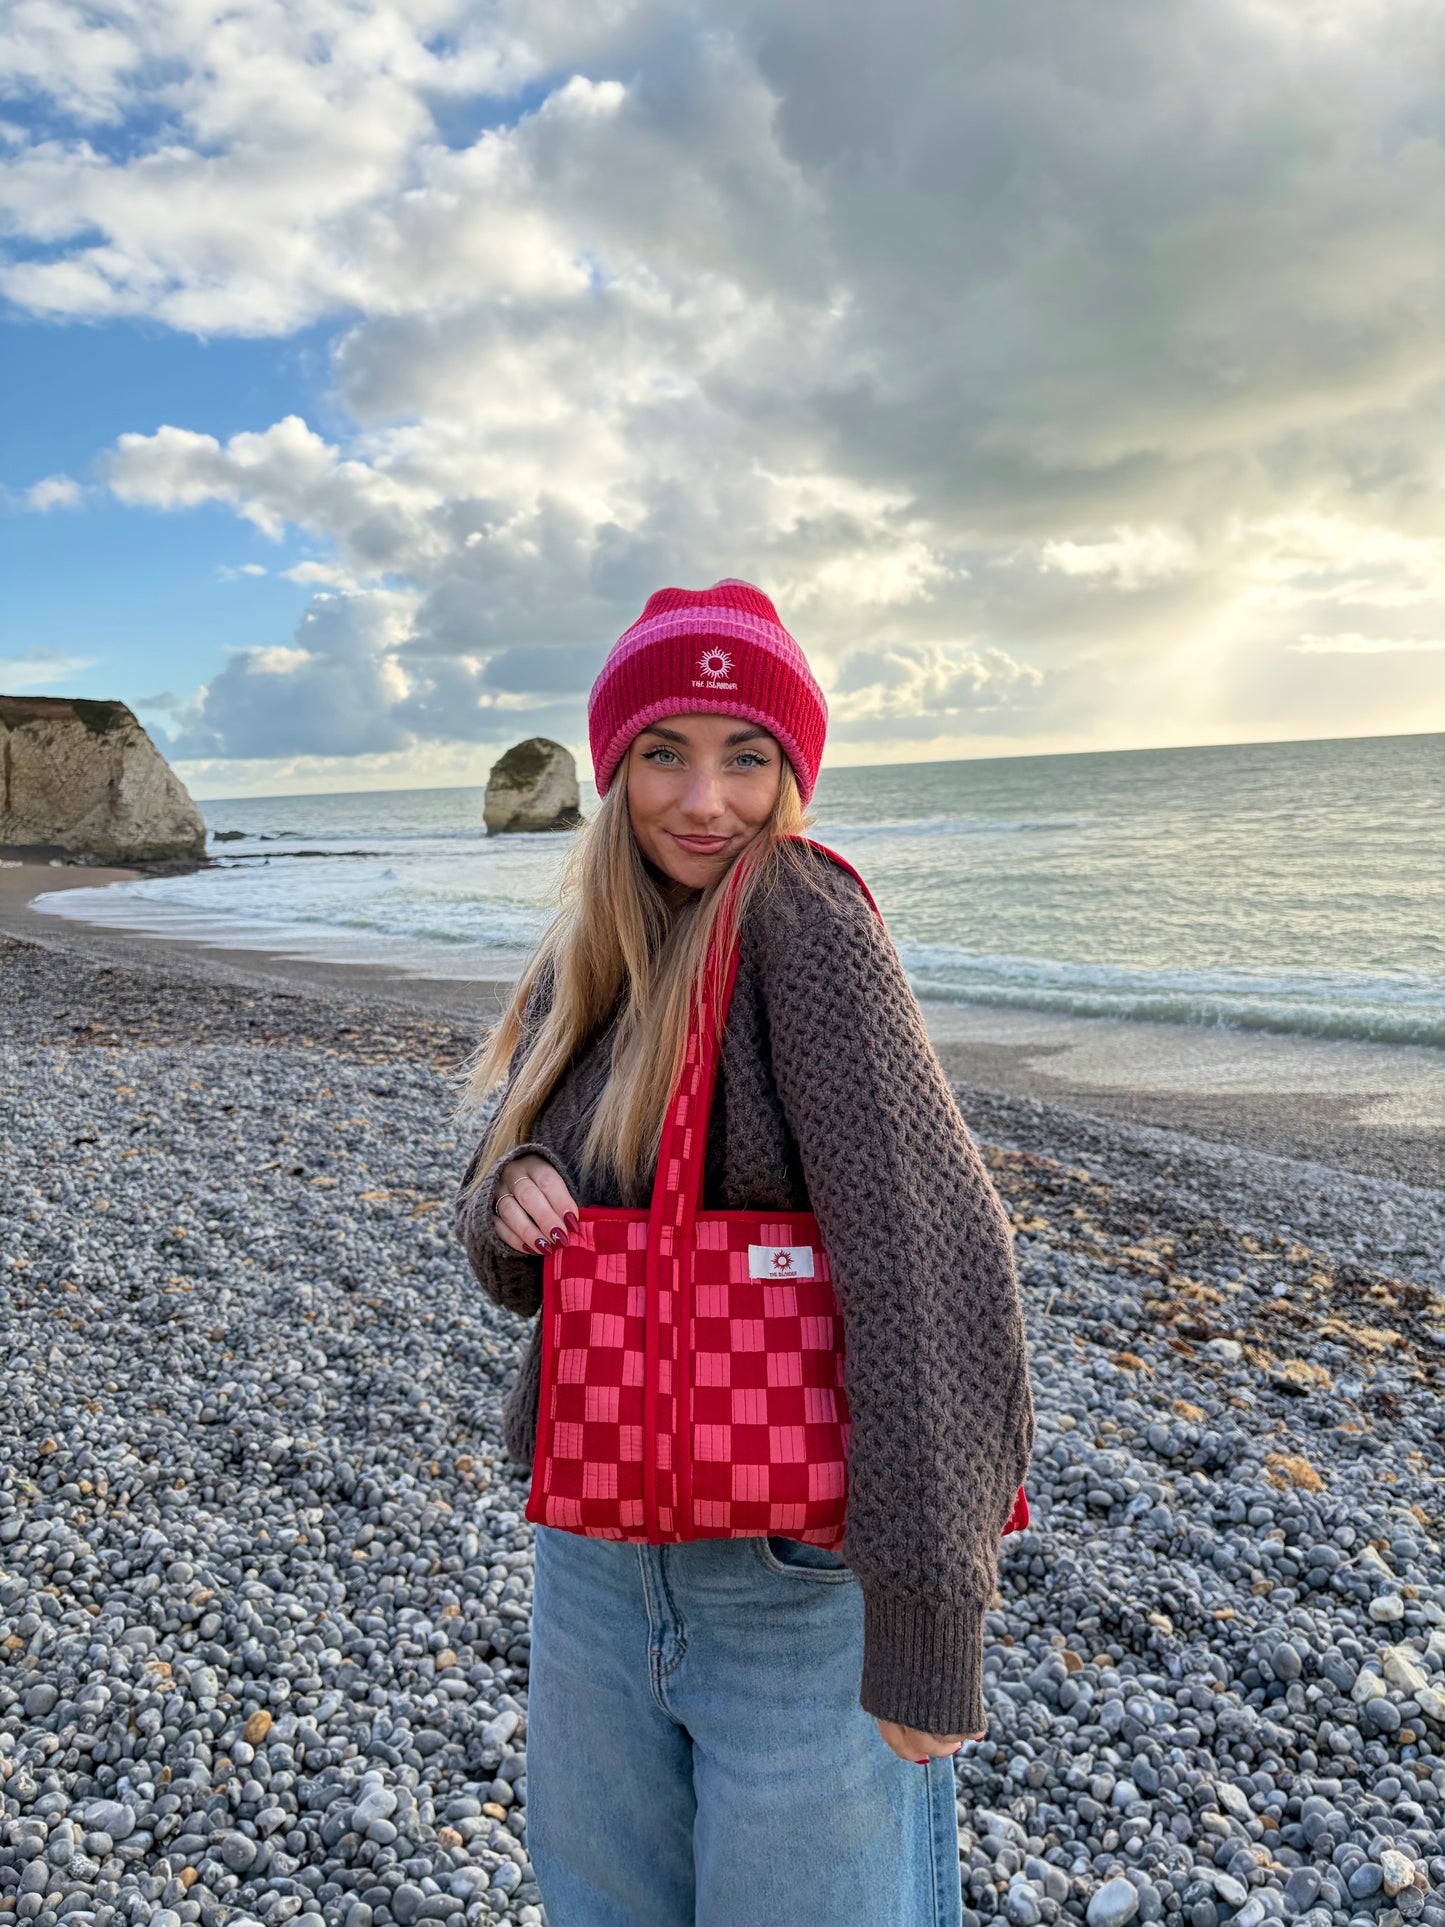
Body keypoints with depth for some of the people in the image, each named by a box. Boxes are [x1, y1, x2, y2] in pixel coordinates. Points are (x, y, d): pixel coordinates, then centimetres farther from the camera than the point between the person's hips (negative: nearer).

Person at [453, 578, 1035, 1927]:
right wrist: (504, 1199, -12)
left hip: (799, 1566, -6)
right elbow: (514, 1258, 11)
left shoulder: (800, 914, -18)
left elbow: (928, 1247, -26)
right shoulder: (582, 966, 3)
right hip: (597, 1546, 6)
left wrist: (926, 1612, -26)